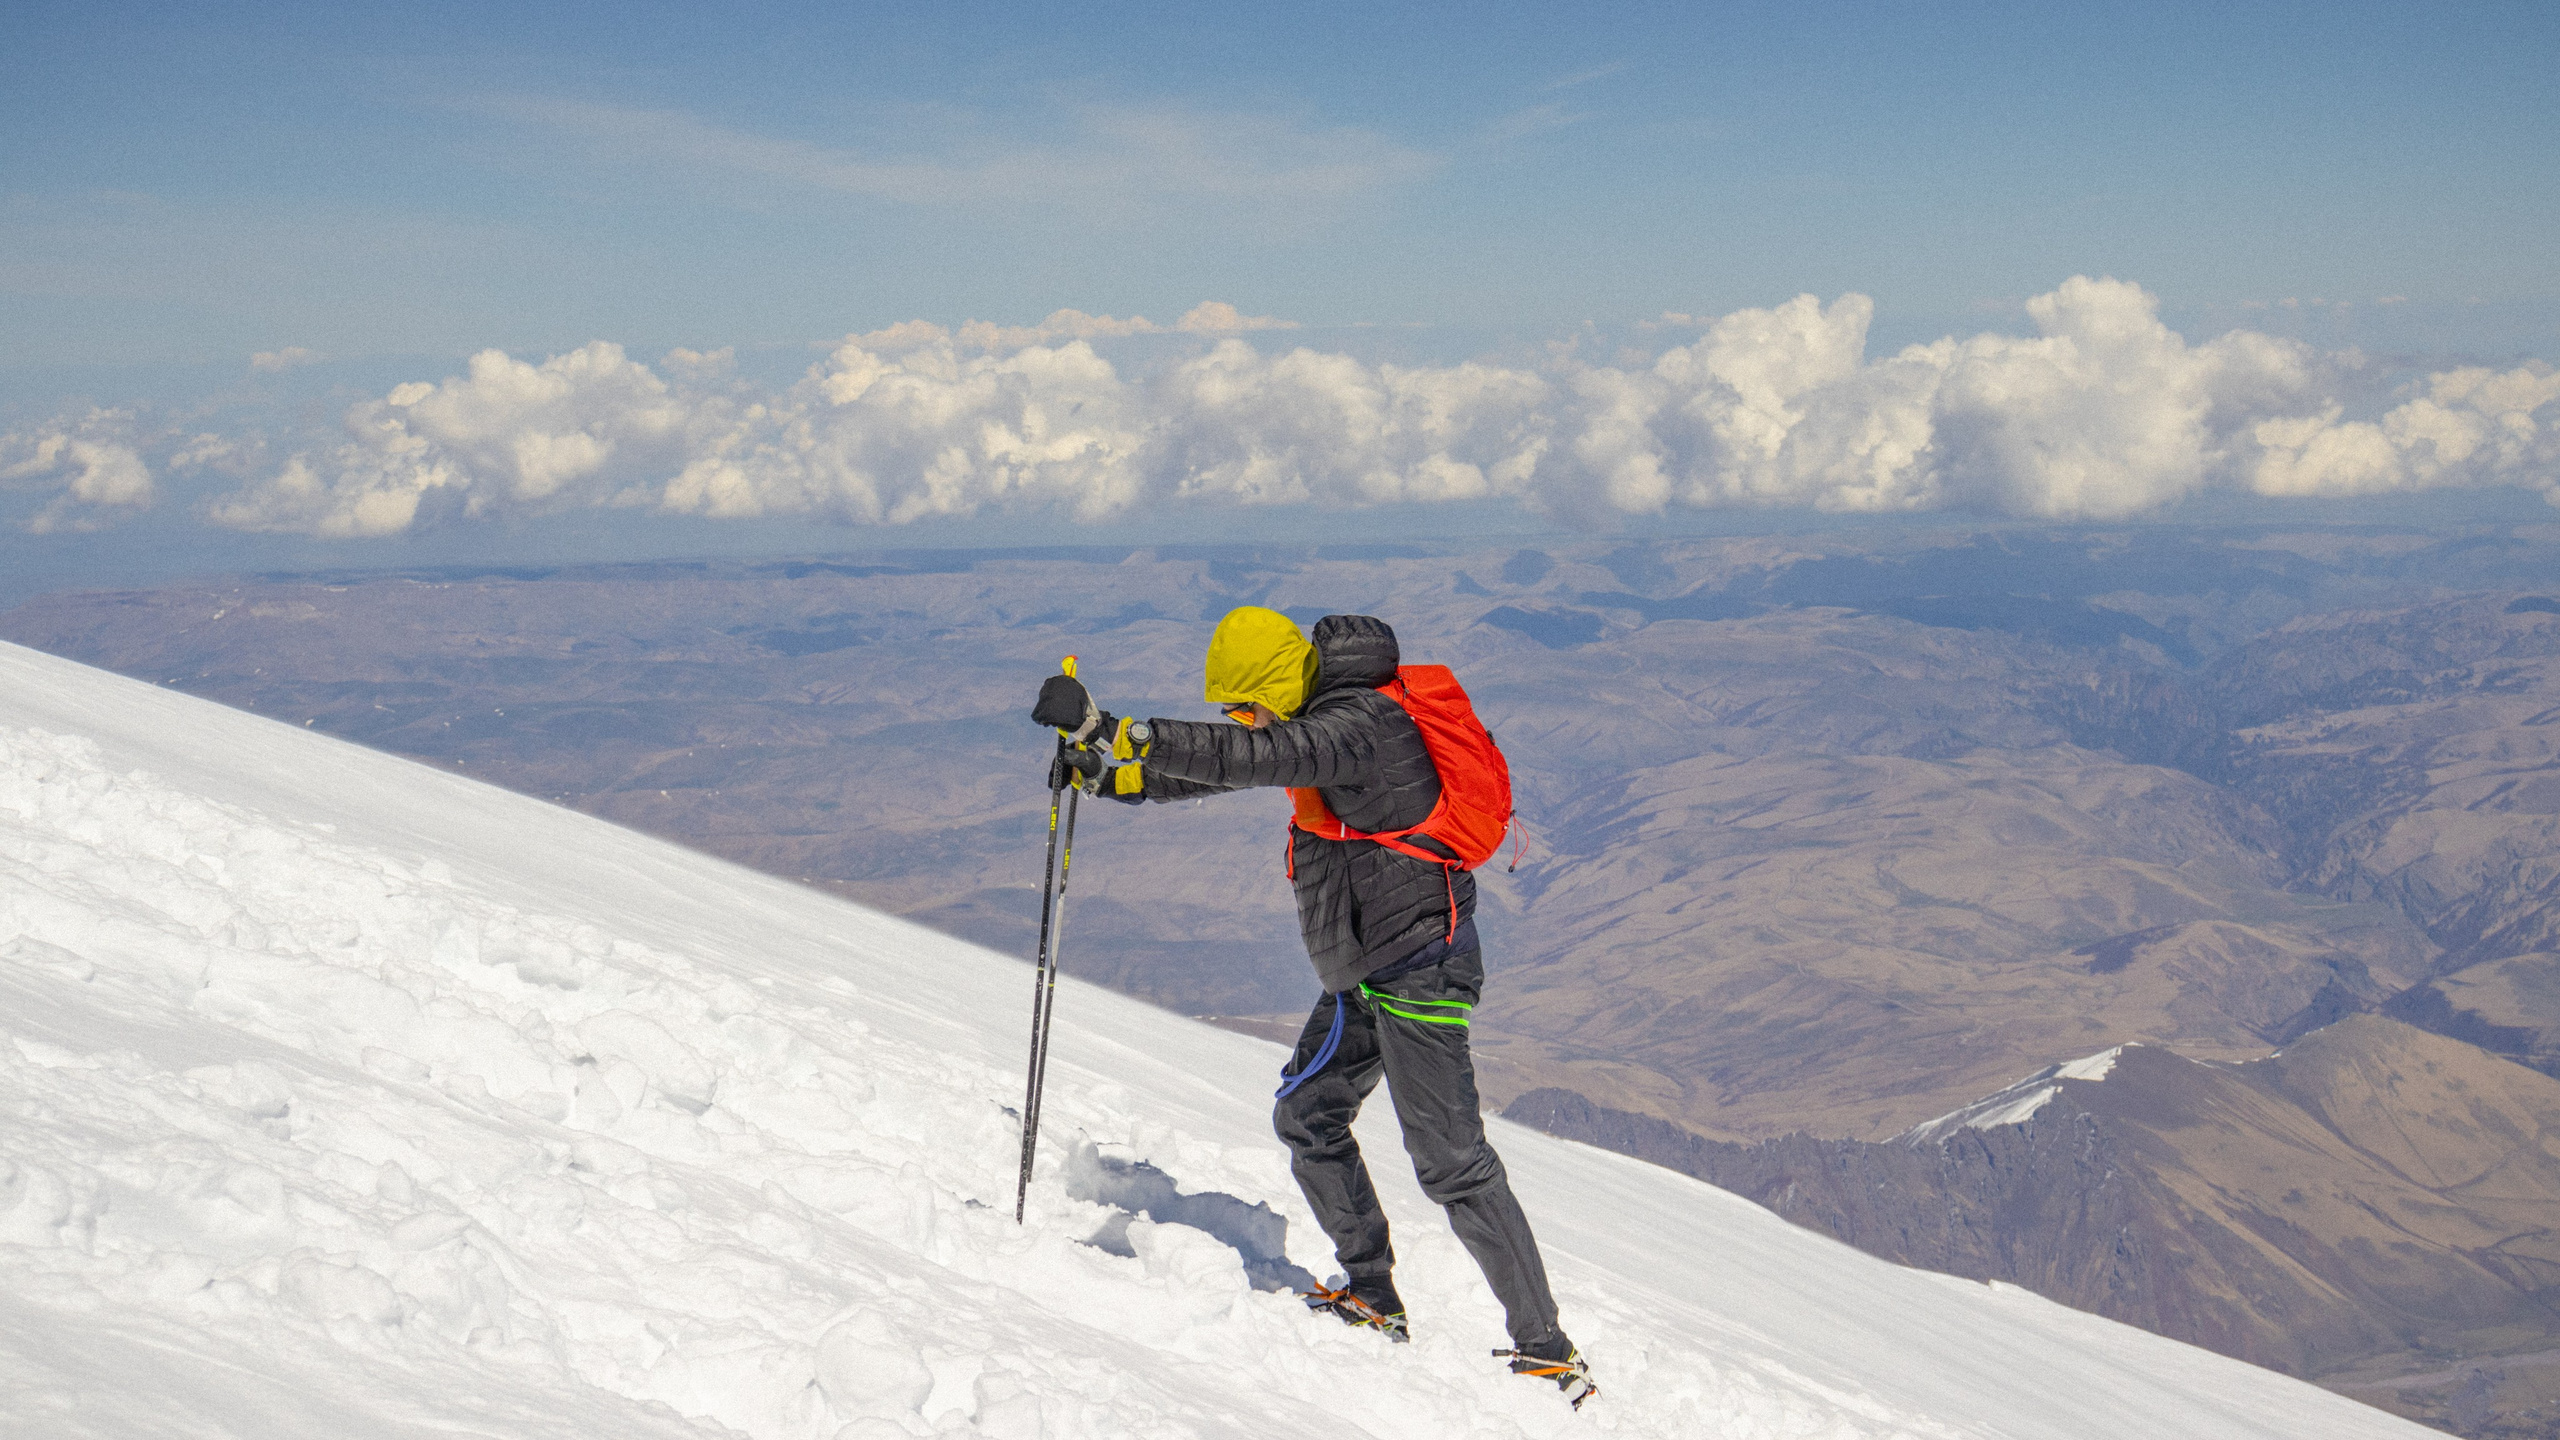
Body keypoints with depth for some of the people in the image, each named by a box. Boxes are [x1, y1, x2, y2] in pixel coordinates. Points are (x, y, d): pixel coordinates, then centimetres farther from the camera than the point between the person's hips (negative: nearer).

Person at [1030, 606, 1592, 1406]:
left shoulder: (1357, 724, -22)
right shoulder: (1324, 718, 8)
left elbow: (1248, 757, -37)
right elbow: (1223, 762, 17)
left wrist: (1111, 732, -43)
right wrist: (1113, 773, 7)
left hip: (1418, 964, -10)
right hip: (1364, 970, 10)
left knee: (1450, 1160, -7)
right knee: (1307, 1119, 14)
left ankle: (1545, 1347, -1)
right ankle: (1372, 1295, 25)